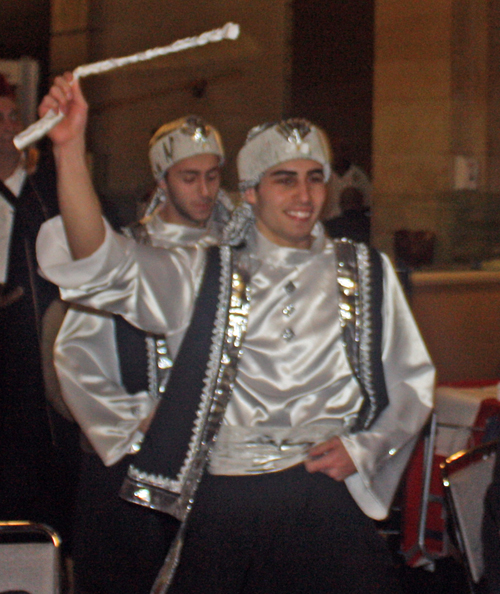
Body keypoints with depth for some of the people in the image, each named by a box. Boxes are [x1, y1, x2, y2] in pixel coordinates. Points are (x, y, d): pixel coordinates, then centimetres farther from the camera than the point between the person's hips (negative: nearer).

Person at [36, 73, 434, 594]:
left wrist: (364, 448, 1)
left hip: (329, 500, 0)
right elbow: (102, 268, -7)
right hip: (223, 507, 0)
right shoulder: (205, 276, 9)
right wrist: (70, 149, -17)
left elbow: (411, 383, 19)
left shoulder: (366, 273, 14)